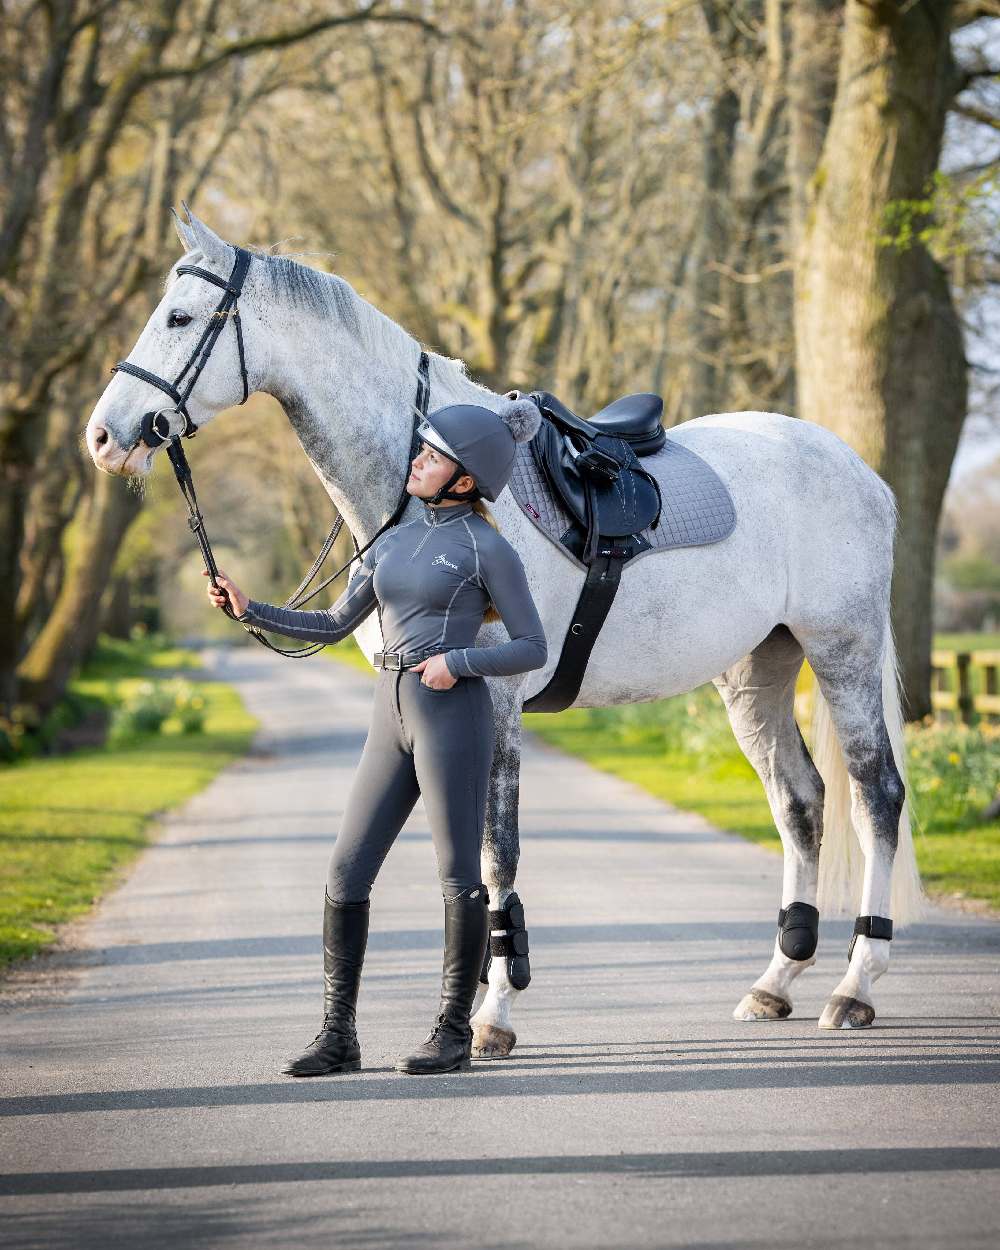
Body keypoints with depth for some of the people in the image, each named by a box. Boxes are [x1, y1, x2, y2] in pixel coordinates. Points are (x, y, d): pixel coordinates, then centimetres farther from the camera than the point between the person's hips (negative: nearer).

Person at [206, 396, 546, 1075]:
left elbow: (534, 648, -3)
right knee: (347, 874, 2)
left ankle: (455, 1032, 10)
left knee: (459, 878, -1)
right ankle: (338, 1036, 8)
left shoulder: (488, 548, -3)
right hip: (392, 720, 7)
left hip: (454, 716, -7)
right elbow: (334, 625, 19)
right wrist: (250, 609, 9)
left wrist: (457, 661, -16)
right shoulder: (395, 541, 16)